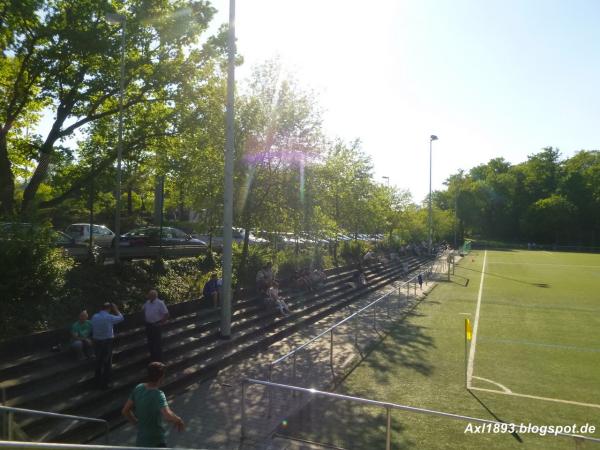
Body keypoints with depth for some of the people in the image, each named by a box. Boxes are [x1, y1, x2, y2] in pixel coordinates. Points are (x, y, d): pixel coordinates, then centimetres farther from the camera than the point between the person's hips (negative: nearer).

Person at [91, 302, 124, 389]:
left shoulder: (94, 317, -1)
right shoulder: (109, 317, -16)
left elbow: (92, 328, 3)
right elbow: (121, 318, -2)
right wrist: (116, 309, 6)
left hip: (97, 341, 5)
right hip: (107, 341, -5)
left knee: (98, 361, 20)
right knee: (107, 362, 7)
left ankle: (98, 381, 33)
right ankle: (105, 383, 12)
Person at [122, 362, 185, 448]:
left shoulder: (138, 388, -5)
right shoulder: (158, 395, -27)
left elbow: (125, 411, 4)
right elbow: (168, 416, -42)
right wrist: (178, 420, -22)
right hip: (156, 443, -7)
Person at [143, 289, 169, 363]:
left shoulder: (160, 303, -17)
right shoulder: (147, 303, 3)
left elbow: (166, 314, -15)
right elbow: (144, 311, 22)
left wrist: (161, 323, -14)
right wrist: (146, 319, 12)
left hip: (156, 325, -6)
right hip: (148, 325, 6)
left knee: (158, 343, 0)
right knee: (150, 342, 17)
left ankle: (159, 360, 9)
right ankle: (152, 357, 34)